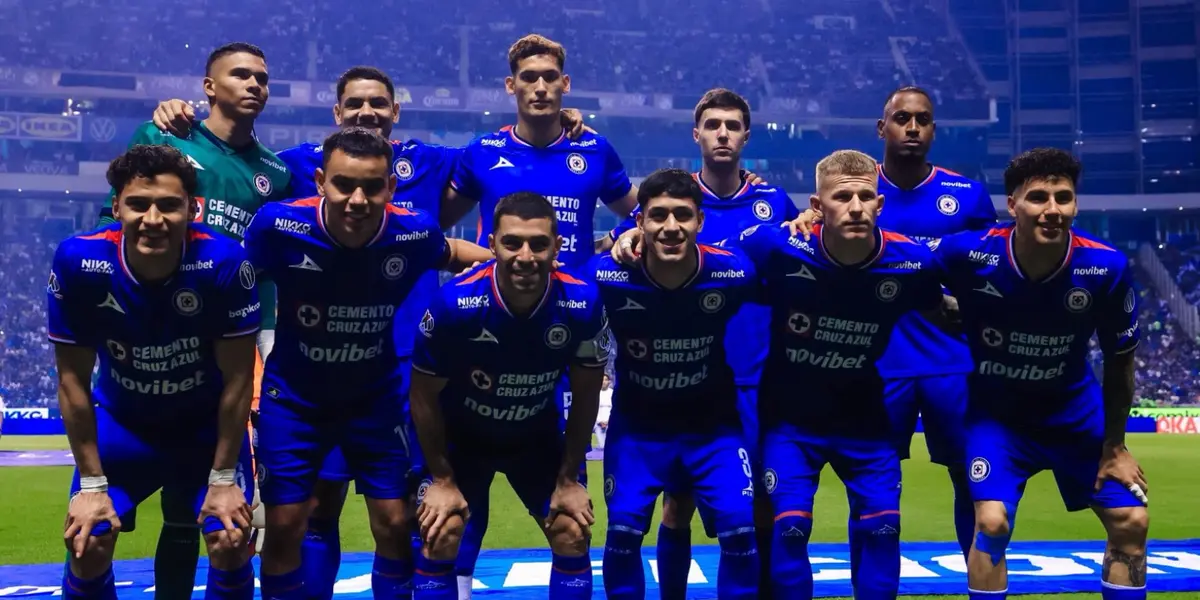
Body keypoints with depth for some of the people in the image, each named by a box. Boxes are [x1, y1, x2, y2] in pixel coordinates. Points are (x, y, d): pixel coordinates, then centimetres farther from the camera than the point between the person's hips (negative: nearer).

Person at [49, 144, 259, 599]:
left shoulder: (223, 262, -29)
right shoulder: (78, 261, -25)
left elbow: (237, 378, -18)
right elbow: (73, 379, -13)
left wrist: (224, 477, -13)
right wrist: (91, 483, -10)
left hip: (209, 427, -1)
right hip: (121, 424, 1)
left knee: (230, 542, -12)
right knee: (87, 543, -8)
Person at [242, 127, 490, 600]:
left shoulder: (413, 232, -22)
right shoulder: (278, 225, -26)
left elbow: (450, 252, 4)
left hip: (376, 396, 1)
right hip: (294, 395, -1)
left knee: (395, 524, 6)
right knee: (284, 526, 5)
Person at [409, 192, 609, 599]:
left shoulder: (582, 305, -27)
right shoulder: (454, 304, -32)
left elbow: (586, 394, -9)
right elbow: (425, 396, -15)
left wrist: (569, 478, -5)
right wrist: (442, 479, -9)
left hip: (538, 435, 2)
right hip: (460, 435, -1)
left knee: (573, 535, -1)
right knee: (440, 538, -10)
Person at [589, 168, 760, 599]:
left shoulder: (734, 274, -20)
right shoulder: (606, 276, -22)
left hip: (713, 425, 0)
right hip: (637, 426, 0)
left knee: (740, 527, -9)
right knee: (623, 530, -6)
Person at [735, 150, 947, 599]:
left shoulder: (910, 263, -17)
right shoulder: (779, 247, -23)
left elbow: (940, 316, 7)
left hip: (864, 418, 2)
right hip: (789, 416, -1)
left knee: (883, 526, 2)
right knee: (789, 527, -6)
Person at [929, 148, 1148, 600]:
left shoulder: (1106, 268, -21)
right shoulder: (968, 253, -26)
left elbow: (1120, 358, -5)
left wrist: (1114, 445, -1)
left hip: (1075, 410, 3)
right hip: (997, 410, -2)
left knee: (1130, 521, 4)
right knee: (991, 523, -17)